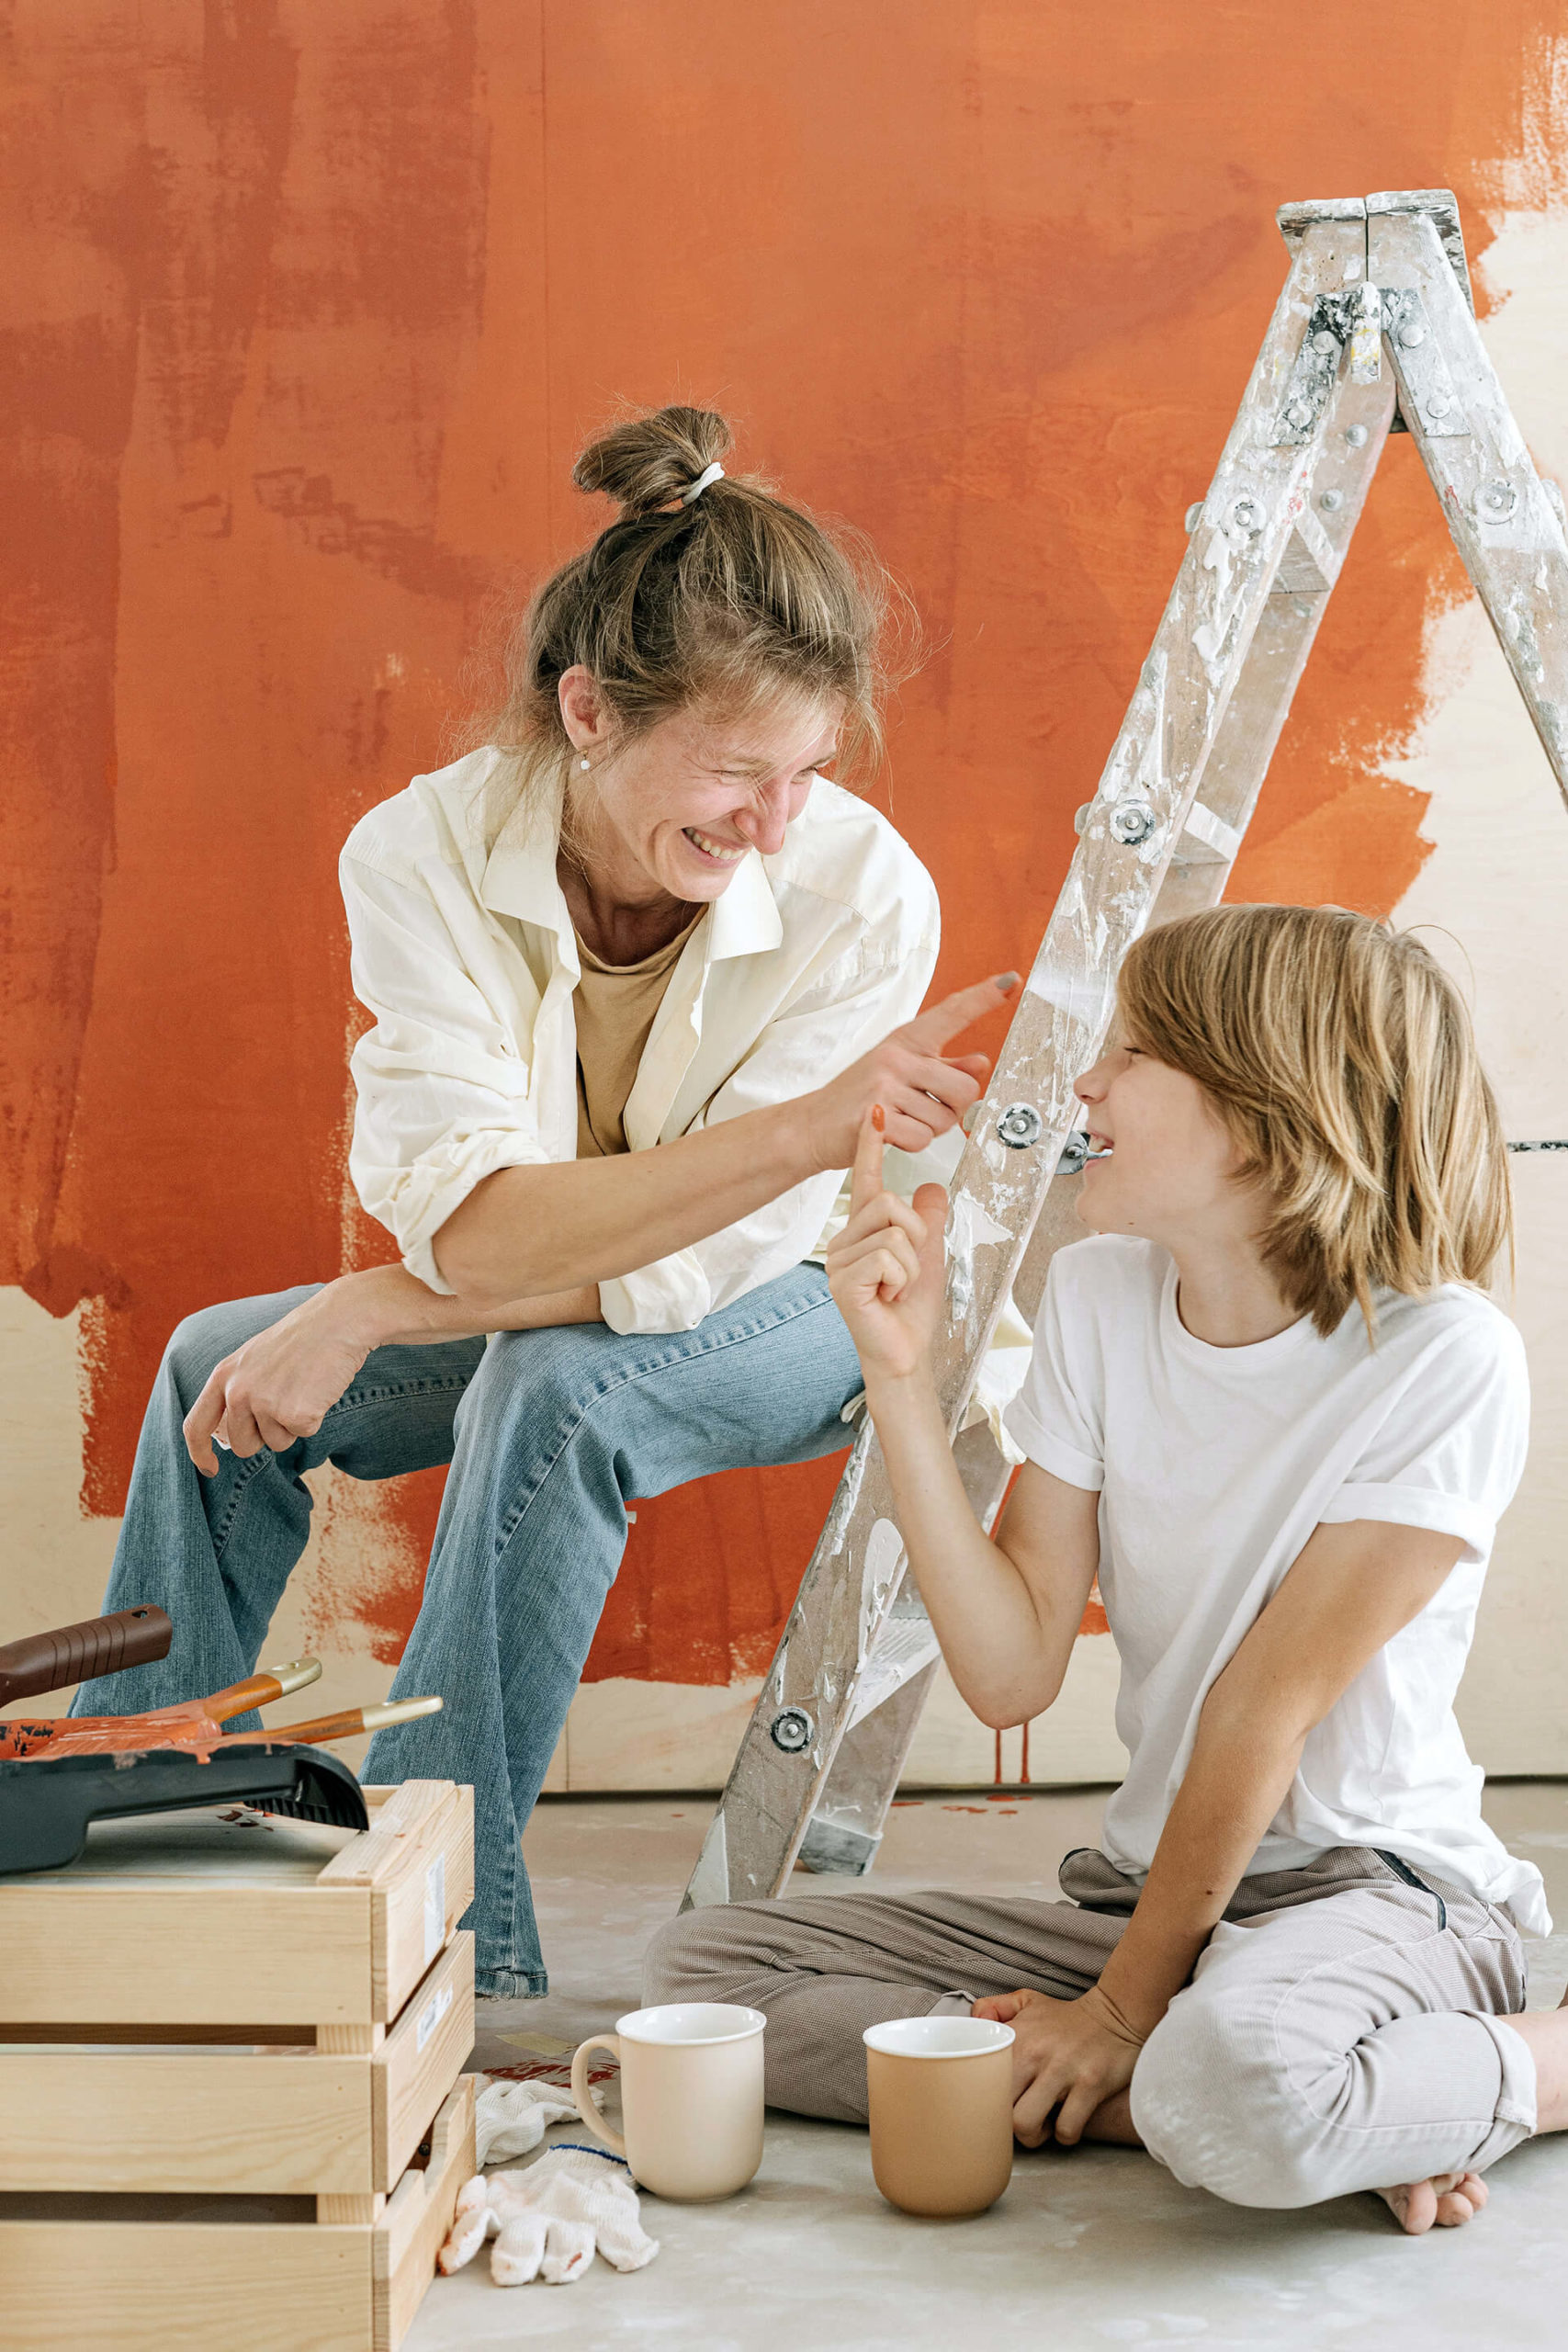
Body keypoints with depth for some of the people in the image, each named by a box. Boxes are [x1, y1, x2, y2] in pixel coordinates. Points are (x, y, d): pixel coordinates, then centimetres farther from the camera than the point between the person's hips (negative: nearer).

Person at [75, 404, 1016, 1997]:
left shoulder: (863, 888, -30)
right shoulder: (423, 853, -24)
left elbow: (694, 1271, -29)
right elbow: (476, 1227, -35)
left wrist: (363, 1313, -30)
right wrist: (815, 1124, -47)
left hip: (794, 1313, -4)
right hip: (531, 1310, 4)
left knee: (551, 1385, -33)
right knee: (218, 1368, -10)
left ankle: (453, 1916, -24)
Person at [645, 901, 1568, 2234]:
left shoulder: (1441, 1356, -16)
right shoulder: (1099, 1297, 1)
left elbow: (1264, 1706, -16)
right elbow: (1013, 1671, -4)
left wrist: (1126, 2006, -14)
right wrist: (902, 1375, -11)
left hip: (1380, 1889, -7)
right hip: (1152, 1888, 7)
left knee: (1236, 2079, -42)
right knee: (702, 1968, -9)